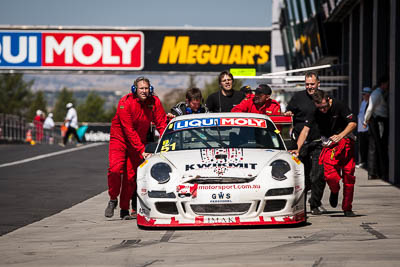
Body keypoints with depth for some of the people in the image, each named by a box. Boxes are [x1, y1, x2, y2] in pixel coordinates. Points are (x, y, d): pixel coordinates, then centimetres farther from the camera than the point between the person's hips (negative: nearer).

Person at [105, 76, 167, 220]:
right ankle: (113, 199, 2)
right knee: (115, 169, -21)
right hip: (120, 138, -3)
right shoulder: (125, 103, -21)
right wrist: (141, 150, -25)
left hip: (139, 140, 3)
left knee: (131, 175, 0)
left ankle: (124, 209, 9)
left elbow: (161, 124, -3)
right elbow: (129, 130, -22)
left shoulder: (154, 102, -9)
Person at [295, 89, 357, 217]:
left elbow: (353, 123, -10)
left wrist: (340, 135, -26)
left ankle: (347, 208, 8)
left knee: (348, 175, -5)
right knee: (330, 175, -19)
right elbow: (305, 130, -13)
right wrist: (297, 149, -25)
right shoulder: (314, 112, -8)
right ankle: (334, 192, 17)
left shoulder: (339, 106, -13)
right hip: (328, 143, 1)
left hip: (345, 140, 0)